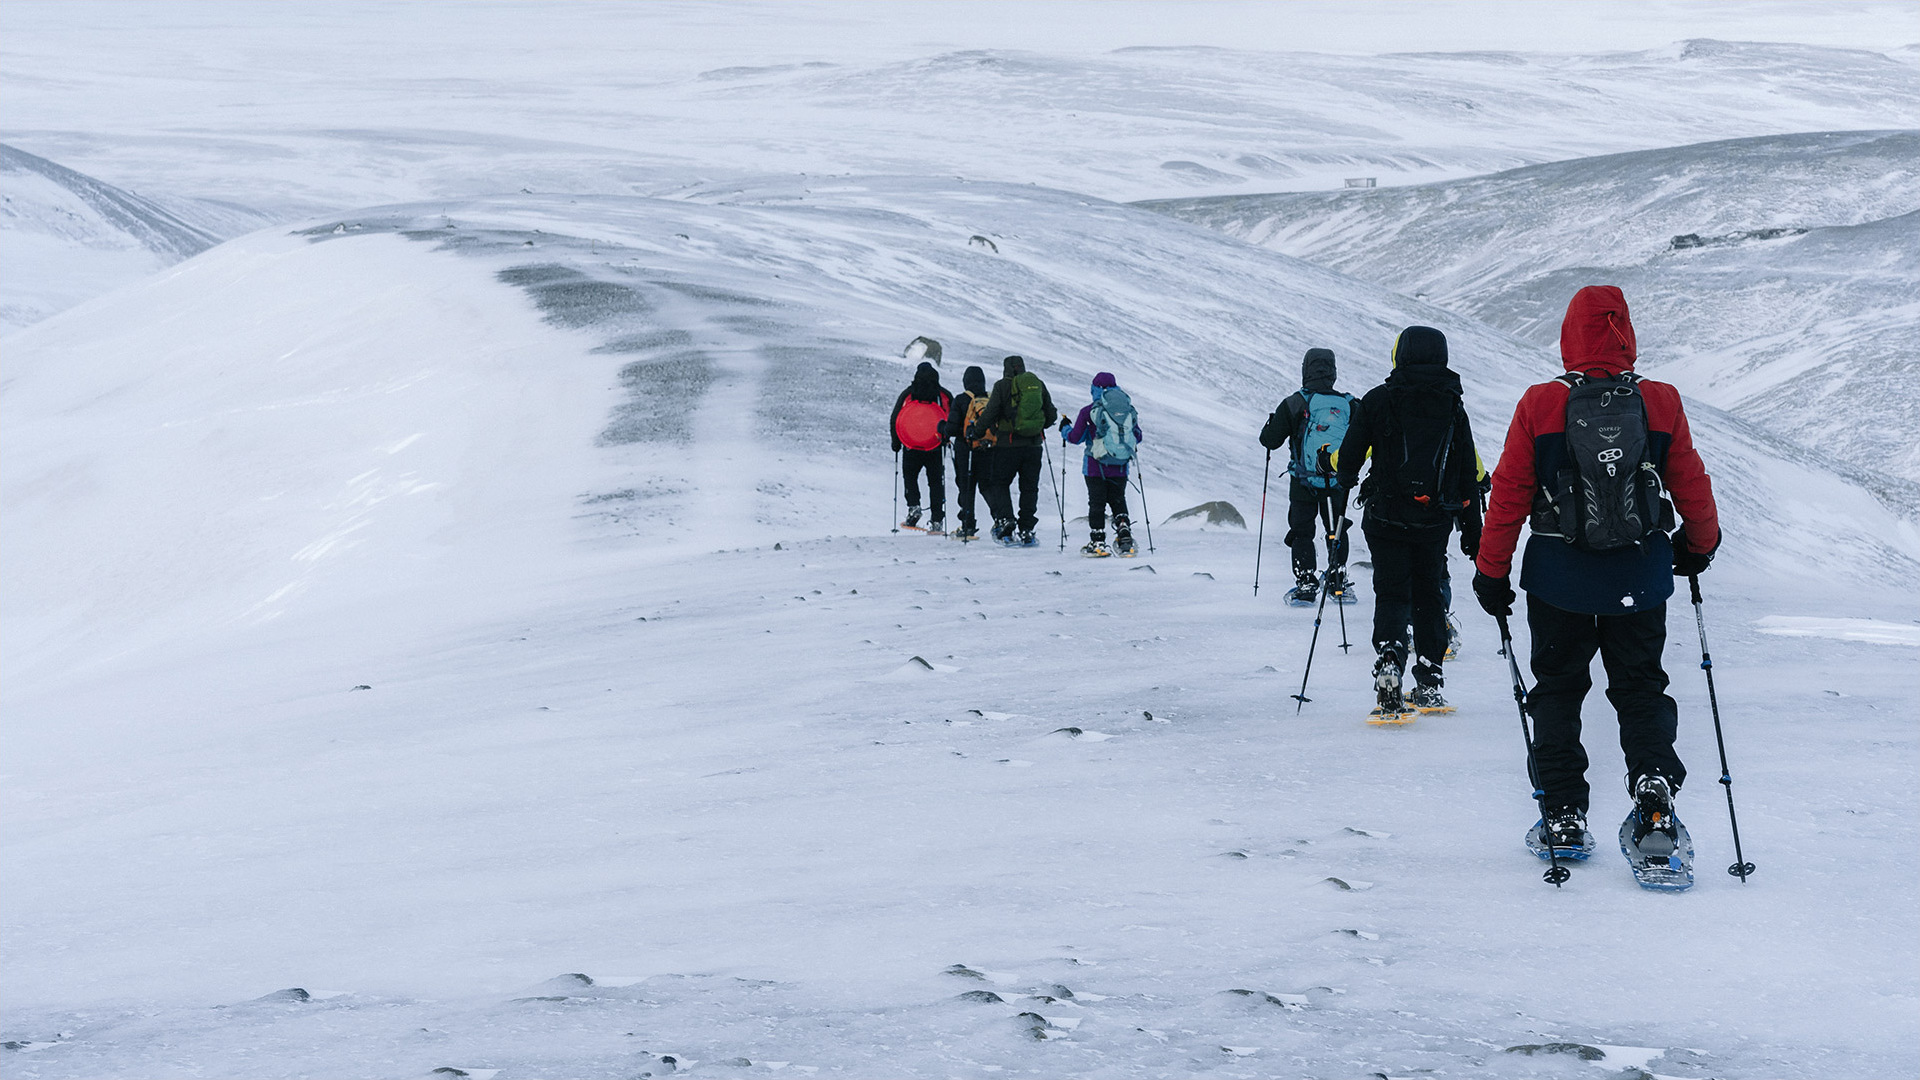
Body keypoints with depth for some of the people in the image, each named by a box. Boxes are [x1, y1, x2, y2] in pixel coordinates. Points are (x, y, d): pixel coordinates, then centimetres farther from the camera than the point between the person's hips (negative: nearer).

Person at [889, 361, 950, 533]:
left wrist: (896, 442, 13)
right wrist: (946, 437, 16)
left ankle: (913, 507, -3)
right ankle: (937, 520, 4)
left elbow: (894, 420, 2)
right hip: (935, 448, 1)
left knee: (910, 477, 19)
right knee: (936, 481, 8)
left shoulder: (907, 394, 2)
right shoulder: (944, 395, 2)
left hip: (911, 447, 0)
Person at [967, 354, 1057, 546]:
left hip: (1008, 444, -4)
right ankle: (1026, 531, 8)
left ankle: (1004, 518, -11)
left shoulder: (1003, 386, -4)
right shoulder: (1038, 385, 8)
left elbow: (990, 414, -10)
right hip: (1034, 444, 4)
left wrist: (976, 432, 5)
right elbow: (1051, 415, 12)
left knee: (999, 483, 9)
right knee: (1029, 488, 11)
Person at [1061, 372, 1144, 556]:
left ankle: (1098, 543, 1)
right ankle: (1125, 534, 3)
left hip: (1096, 466, -3)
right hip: (1120, 467, 3)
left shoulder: (1089, 411, -7)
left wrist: (1064, 428, 19)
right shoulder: (1129, 410, 3)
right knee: (1118, 501, 16)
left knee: (1097, 504, 4)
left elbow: (1075, 437, -2)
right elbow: (1137, 436, 11)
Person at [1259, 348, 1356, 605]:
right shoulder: (1348, 405, -3)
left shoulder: (1293, 404, -10)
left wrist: (1270, 425, 15)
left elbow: (1270, 441, -7)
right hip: (1337, 481, 2)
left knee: (1302, 531, 10)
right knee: (1337, 532, 18)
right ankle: (1338, 584, 19)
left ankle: (1306, 584, 4)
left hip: (1303, 483, -2)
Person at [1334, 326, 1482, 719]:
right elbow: (1468, 474, 5)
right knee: (1428, 595, 15)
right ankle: (1430, 685, 17)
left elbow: (1348, 458, -3)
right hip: (1434, 522, 2)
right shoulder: (1453, 407, 2)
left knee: (1392, 595, 3)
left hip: (1387, 517, -2)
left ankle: (1388, 661, -24)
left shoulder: (1377, 401, -6)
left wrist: (1346, 479, 20)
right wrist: (1473, 529, 12)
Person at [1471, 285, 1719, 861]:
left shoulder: (1539, 405, -10)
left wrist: (1491, 571, 5)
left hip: (1559, 576, -1)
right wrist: (1699, 544, 22)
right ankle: (1653, 783, -9)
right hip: (1640, 579, 1)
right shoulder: (1661, 404, -6)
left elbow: (1508, 494, -6)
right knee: (1640, 687, 14)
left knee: (1557, 689, 13)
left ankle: (1563, 815, 12)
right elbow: (1691, 484, 3)